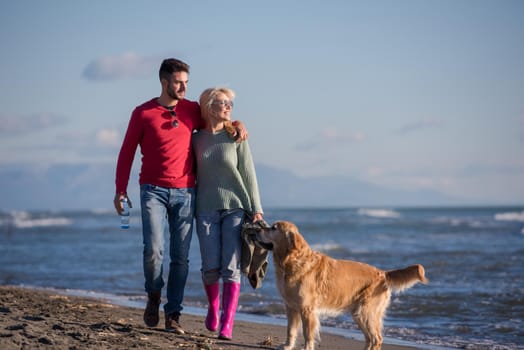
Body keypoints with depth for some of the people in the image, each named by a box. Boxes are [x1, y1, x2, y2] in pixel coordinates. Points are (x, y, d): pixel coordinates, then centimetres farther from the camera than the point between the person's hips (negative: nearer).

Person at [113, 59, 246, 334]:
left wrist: (236, 124, 3)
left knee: (180, 257, 0)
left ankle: (173, 315, 6)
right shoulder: (143, 113, 1)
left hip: (184, 193, 2)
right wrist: (120, 190, -1)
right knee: (153, 250, -15)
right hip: (153, 191, -2)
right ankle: (154, 295, 14)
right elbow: (127, 152, 4)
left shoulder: (192, 110, 8)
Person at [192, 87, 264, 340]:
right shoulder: (196, 139, 4)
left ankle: (227, 324, -11)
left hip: (236, 208, -1)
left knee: (231, 267, -9)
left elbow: (248, 174, -1)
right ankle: (213, 307, 26)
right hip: (206, 211, 1)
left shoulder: (236, 137, 0)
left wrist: (256, 209, -6)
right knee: (211, 267, -3)